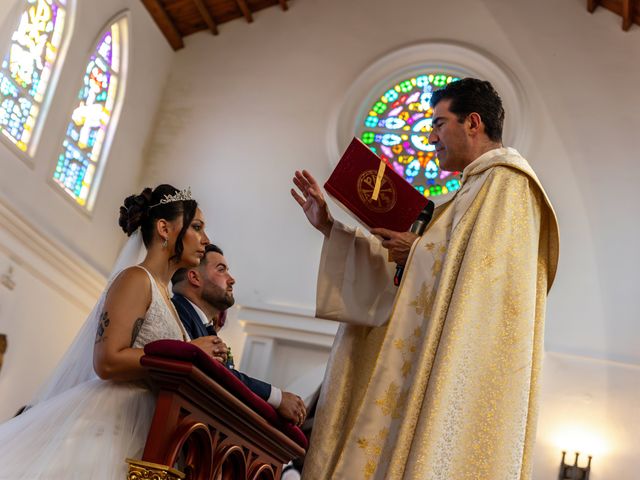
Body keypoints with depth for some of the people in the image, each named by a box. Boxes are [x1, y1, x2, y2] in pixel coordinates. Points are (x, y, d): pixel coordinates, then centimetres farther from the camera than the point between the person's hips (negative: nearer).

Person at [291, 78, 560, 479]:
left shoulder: (505, 181, -5)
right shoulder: (476, 188, 25)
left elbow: (487, 273, -21)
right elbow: (400, 268, 23)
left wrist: (418, 248, -6)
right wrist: (331, 228, 18)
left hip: (469, 368, -10)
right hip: (447, 367, 10)